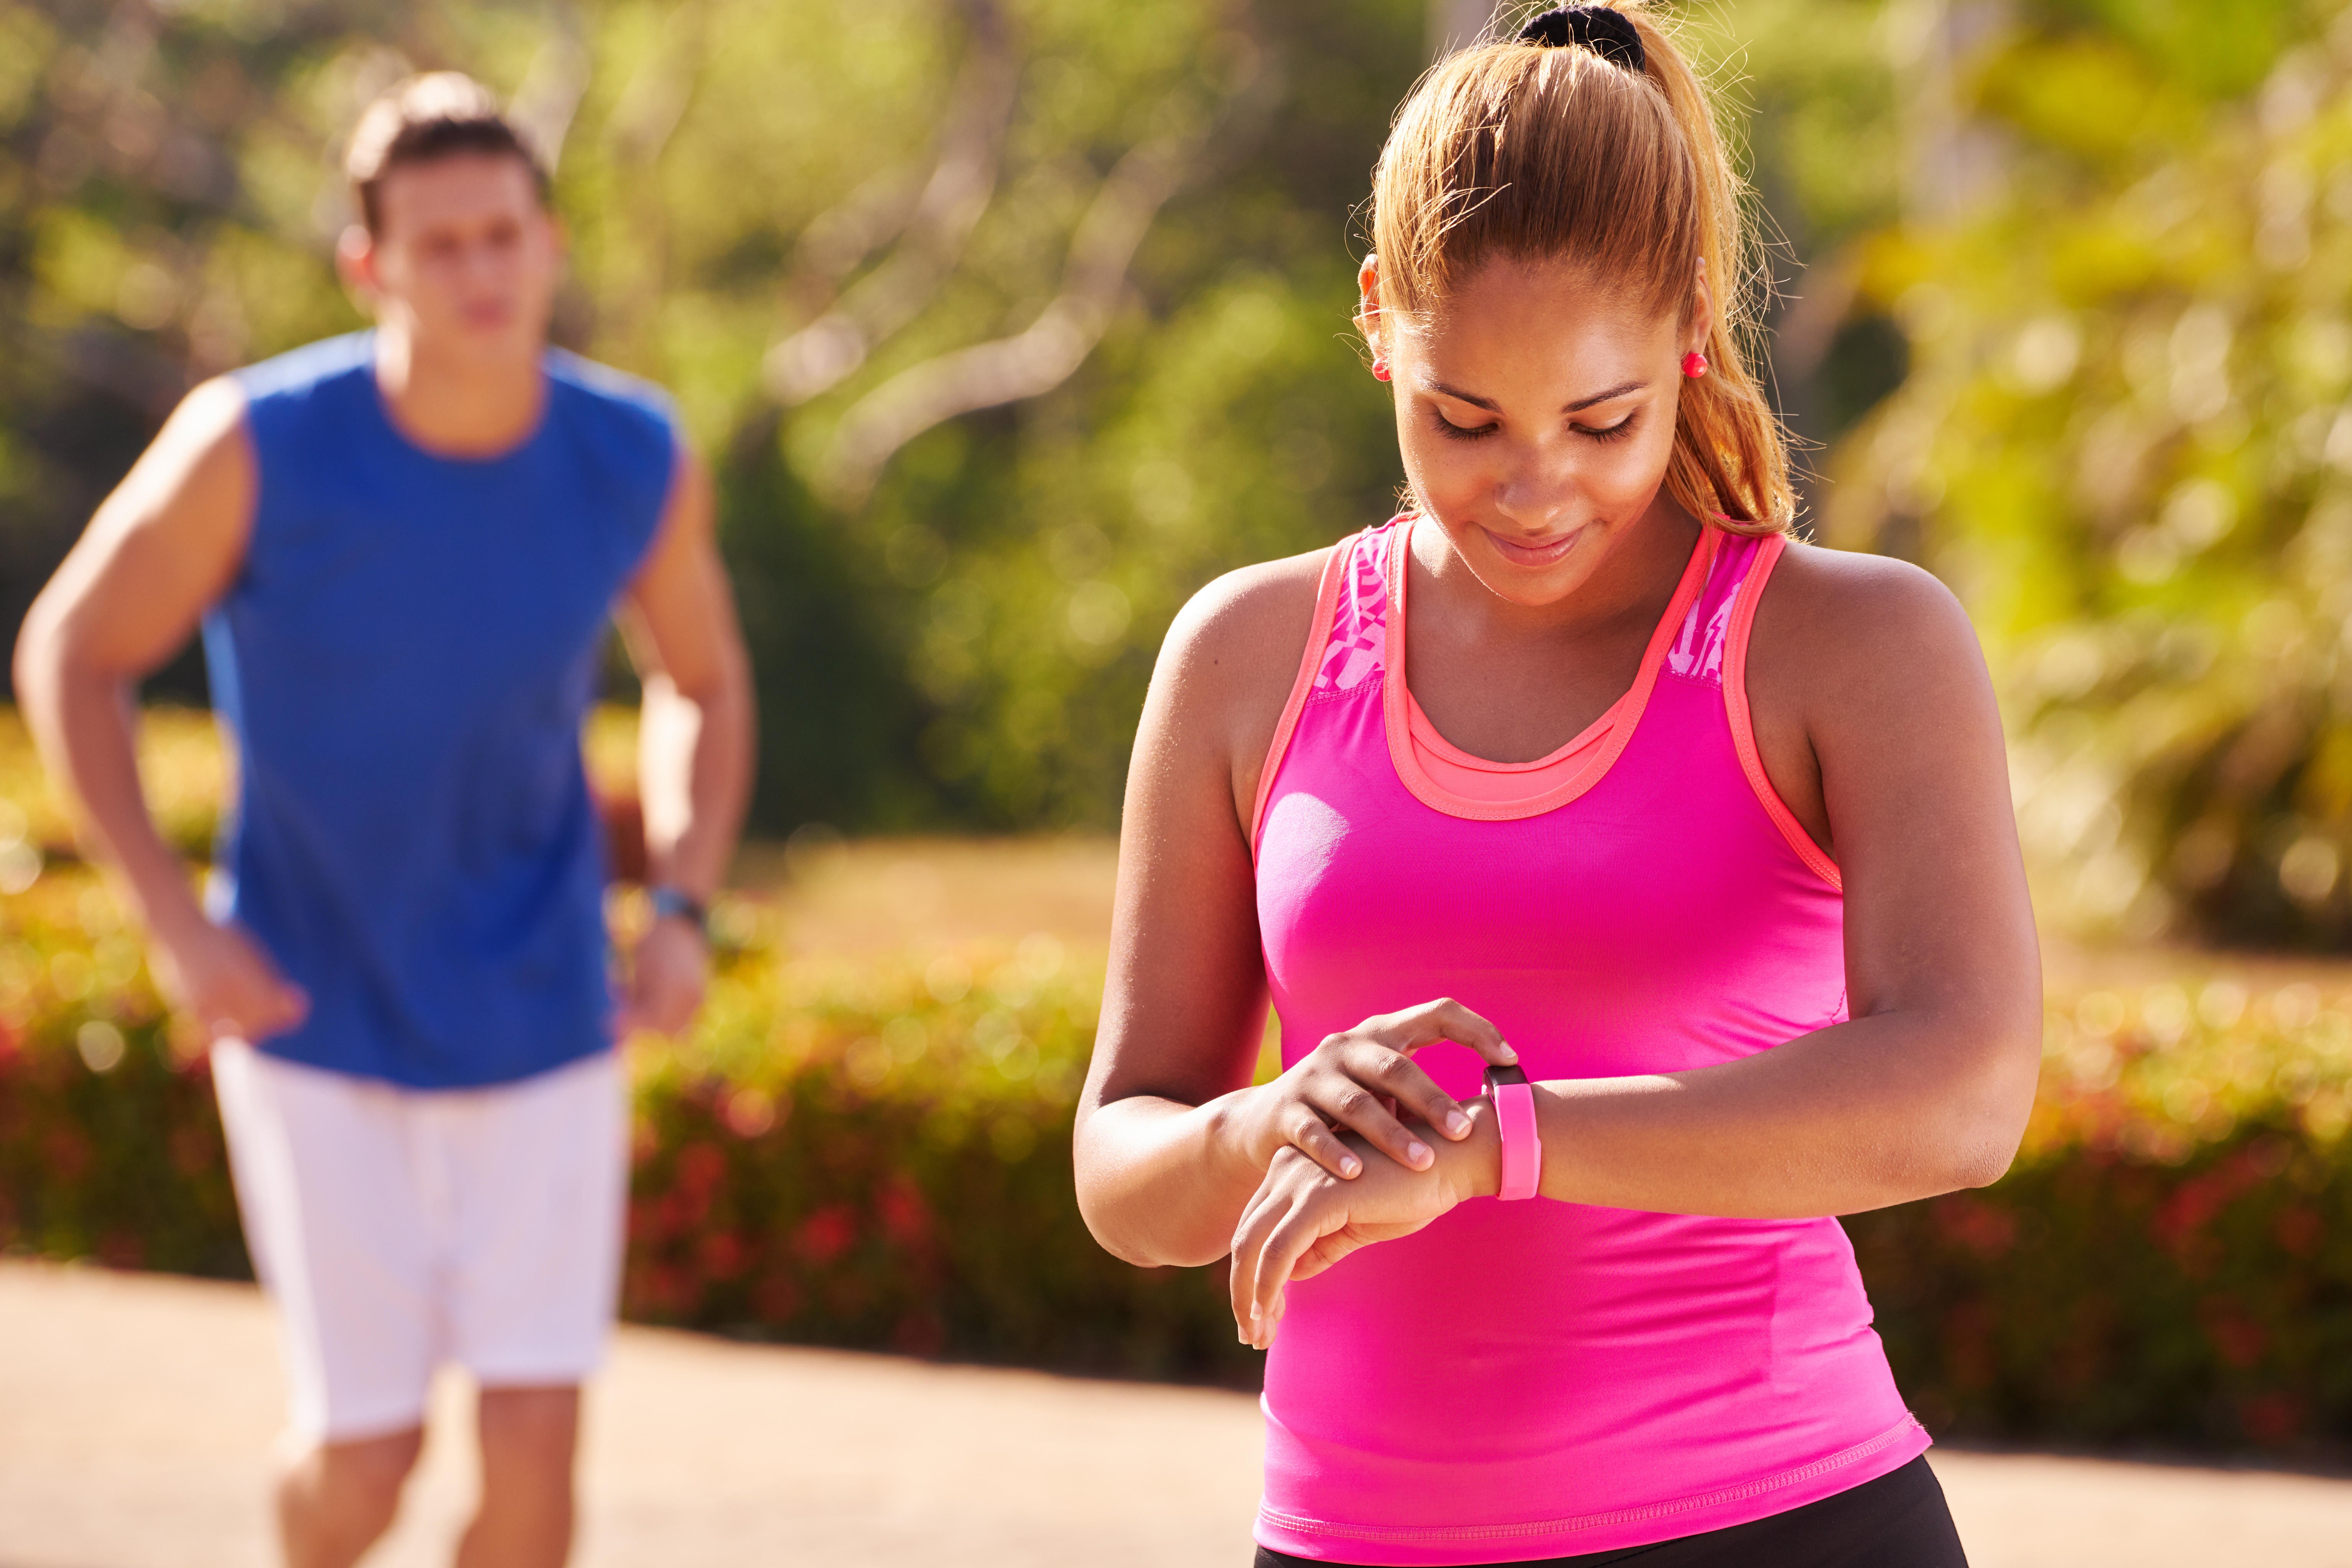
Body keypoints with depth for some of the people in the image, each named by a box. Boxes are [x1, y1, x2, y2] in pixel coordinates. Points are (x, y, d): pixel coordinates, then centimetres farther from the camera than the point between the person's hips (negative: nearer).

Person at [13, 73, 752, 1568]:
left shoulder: (641, 461, -12)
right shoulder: (257, 447, -21)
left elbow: (705, 680, 8)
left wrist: (685, 915, -6)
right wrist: (175, 924, -15)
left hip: (542, 1032, 2)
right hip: (318, 1030, -2)